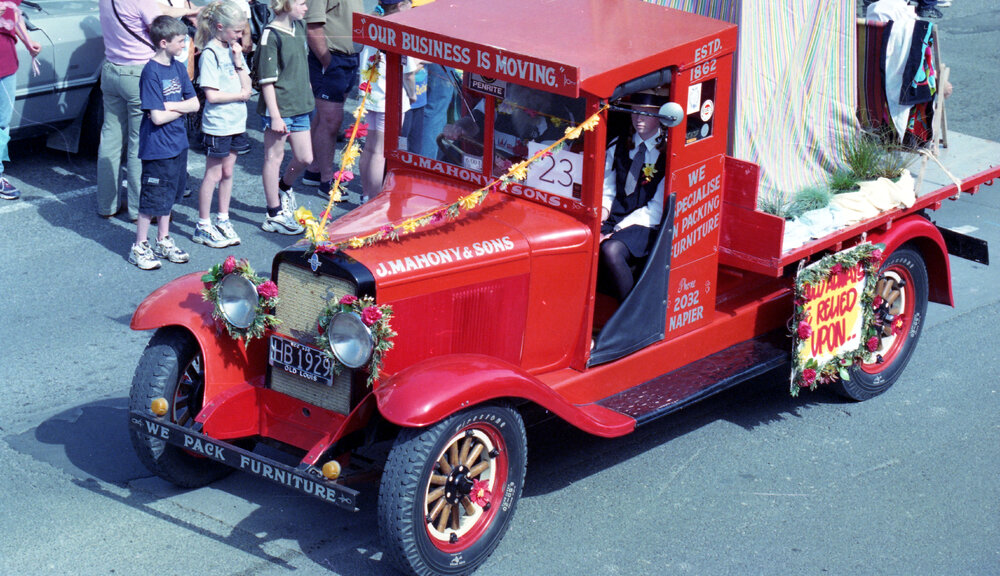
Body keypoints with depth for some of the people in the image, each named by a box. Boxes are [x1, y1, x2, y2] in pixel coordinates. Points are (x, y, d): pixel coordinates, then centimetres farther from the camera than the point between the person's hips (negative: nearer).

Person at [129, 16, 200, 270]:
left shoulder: (178, 68, 5)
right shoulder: (151, 72, -19)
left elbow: (194, 104, 2)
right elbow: (157, 117, -22)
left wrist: (169, 106, -15)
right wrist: (181, 108, -7)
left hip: (177, 144, 8)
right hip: (157, 147, -8)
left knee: (169, 195, 17)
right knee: (152, 199, 0)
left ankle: (163, 242, 30)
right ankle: (139, 248, 11)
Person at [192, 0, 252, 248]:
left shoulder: (233, 50, 7)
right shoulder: (211, 53, -16)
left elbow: (247, 86, 3)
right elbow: (211, 95, -21)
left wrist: (238, 61, -9)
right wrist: (240, 95, -10)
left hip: (236, 122, 7)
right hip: (217, 123, -7)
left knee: (227, 172, 14)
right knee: (213, 175, 0)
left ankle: (223, 219, 26)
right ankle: (203, 227, 9)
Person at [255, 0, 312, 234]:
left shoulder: (298, 26, 7)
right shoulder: (271, 35, -17)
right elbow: (267, 80, -17)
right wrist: (275, 116, -18)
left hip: (300, 105, 8)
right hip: (279, 108, -8)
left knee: (305, 158, 13)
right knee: (274, 157, 5)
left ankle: (284, 188, 42)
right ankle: (274, 215, 14)